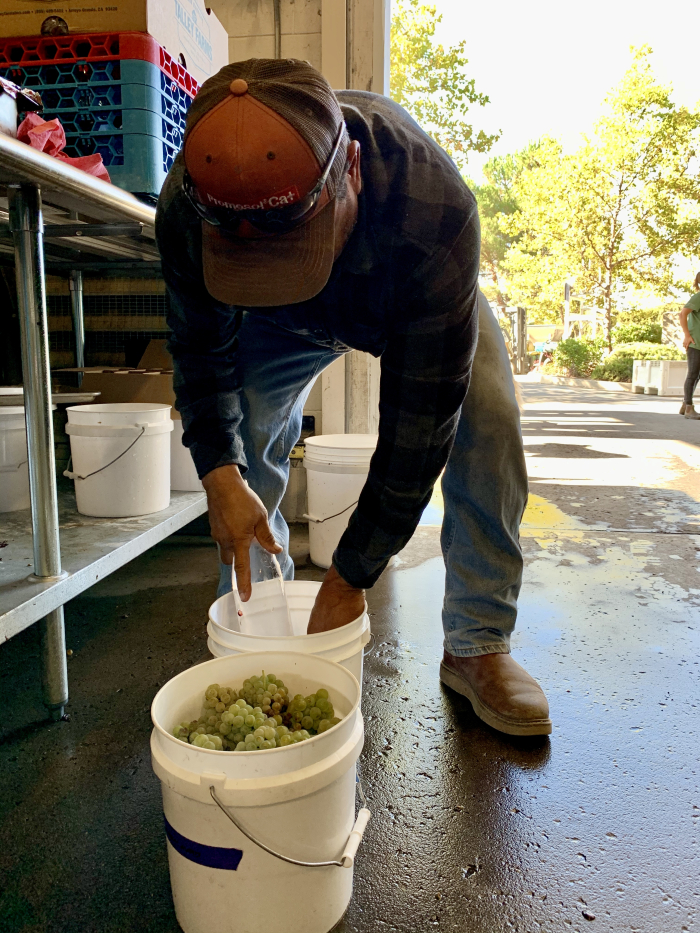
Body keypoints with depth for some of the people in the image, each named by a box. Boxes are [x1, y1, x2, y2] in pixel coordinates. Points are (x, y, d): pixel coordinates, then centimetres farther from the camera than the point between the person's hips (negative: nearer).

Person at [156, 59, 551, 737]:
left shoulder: (433, 204, -44)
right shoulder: (186, 205, -33)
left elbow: (421, 415, -41)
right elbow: (202, 351, -16)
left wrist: (351, 575, -37)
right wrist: (221, 473, -32)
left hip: (417, 303, -2)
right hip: (283, 321, 3)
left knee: (488, 422, -24)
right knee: (245, 440, -15)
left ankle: (477, 646, -10)